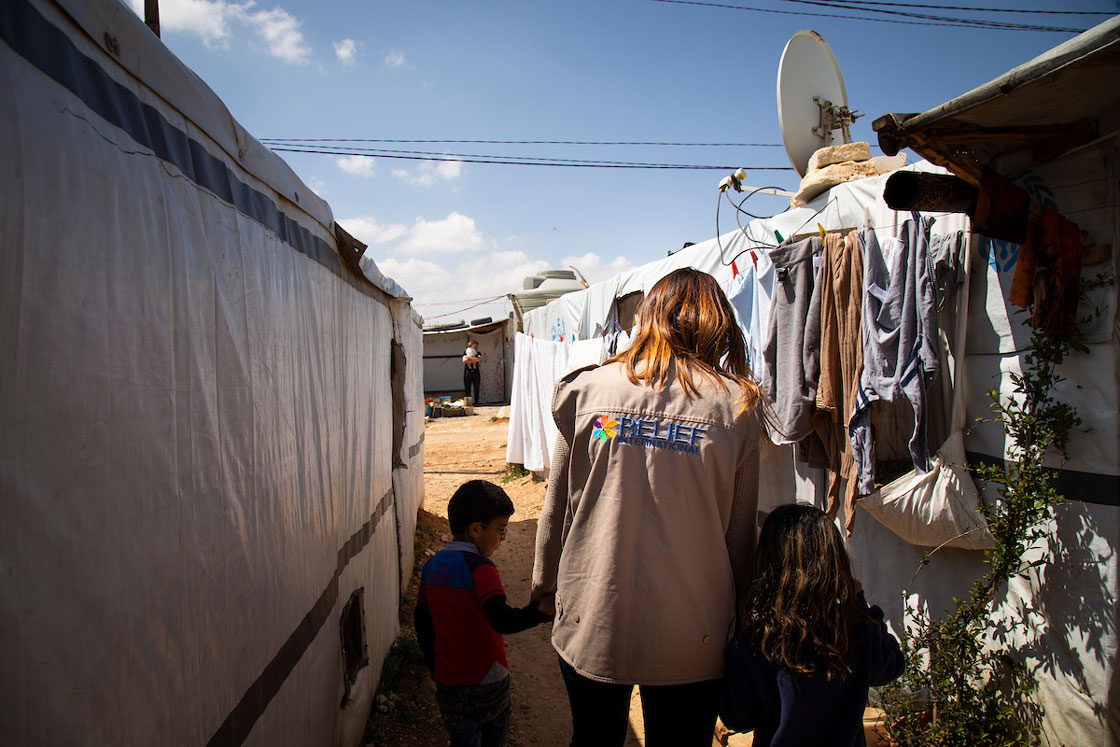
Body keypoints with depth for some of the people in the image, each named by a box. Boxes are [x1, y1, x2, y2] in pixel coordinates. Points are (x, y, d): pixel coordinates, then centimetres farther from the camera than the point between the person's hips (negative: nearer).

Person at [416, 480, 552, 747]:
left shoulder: (431, 566, 1)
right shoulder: (480, 568, -20)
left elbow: (422, 622, 10)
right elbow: (502, 620, -32)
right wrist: (541, 610, -30)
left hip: (447, 681, 5)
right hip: (487, 680, -5)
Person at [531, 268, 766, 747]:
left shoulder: (587, 389, -6)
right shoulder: (736, 406, -8)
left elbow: (558, 503, 1)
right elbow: (741, 529, -3)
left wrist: (544, 578, 18)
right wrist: (736, 608, 13)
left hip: (592, 622, 1)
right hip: (691, 636, -1)